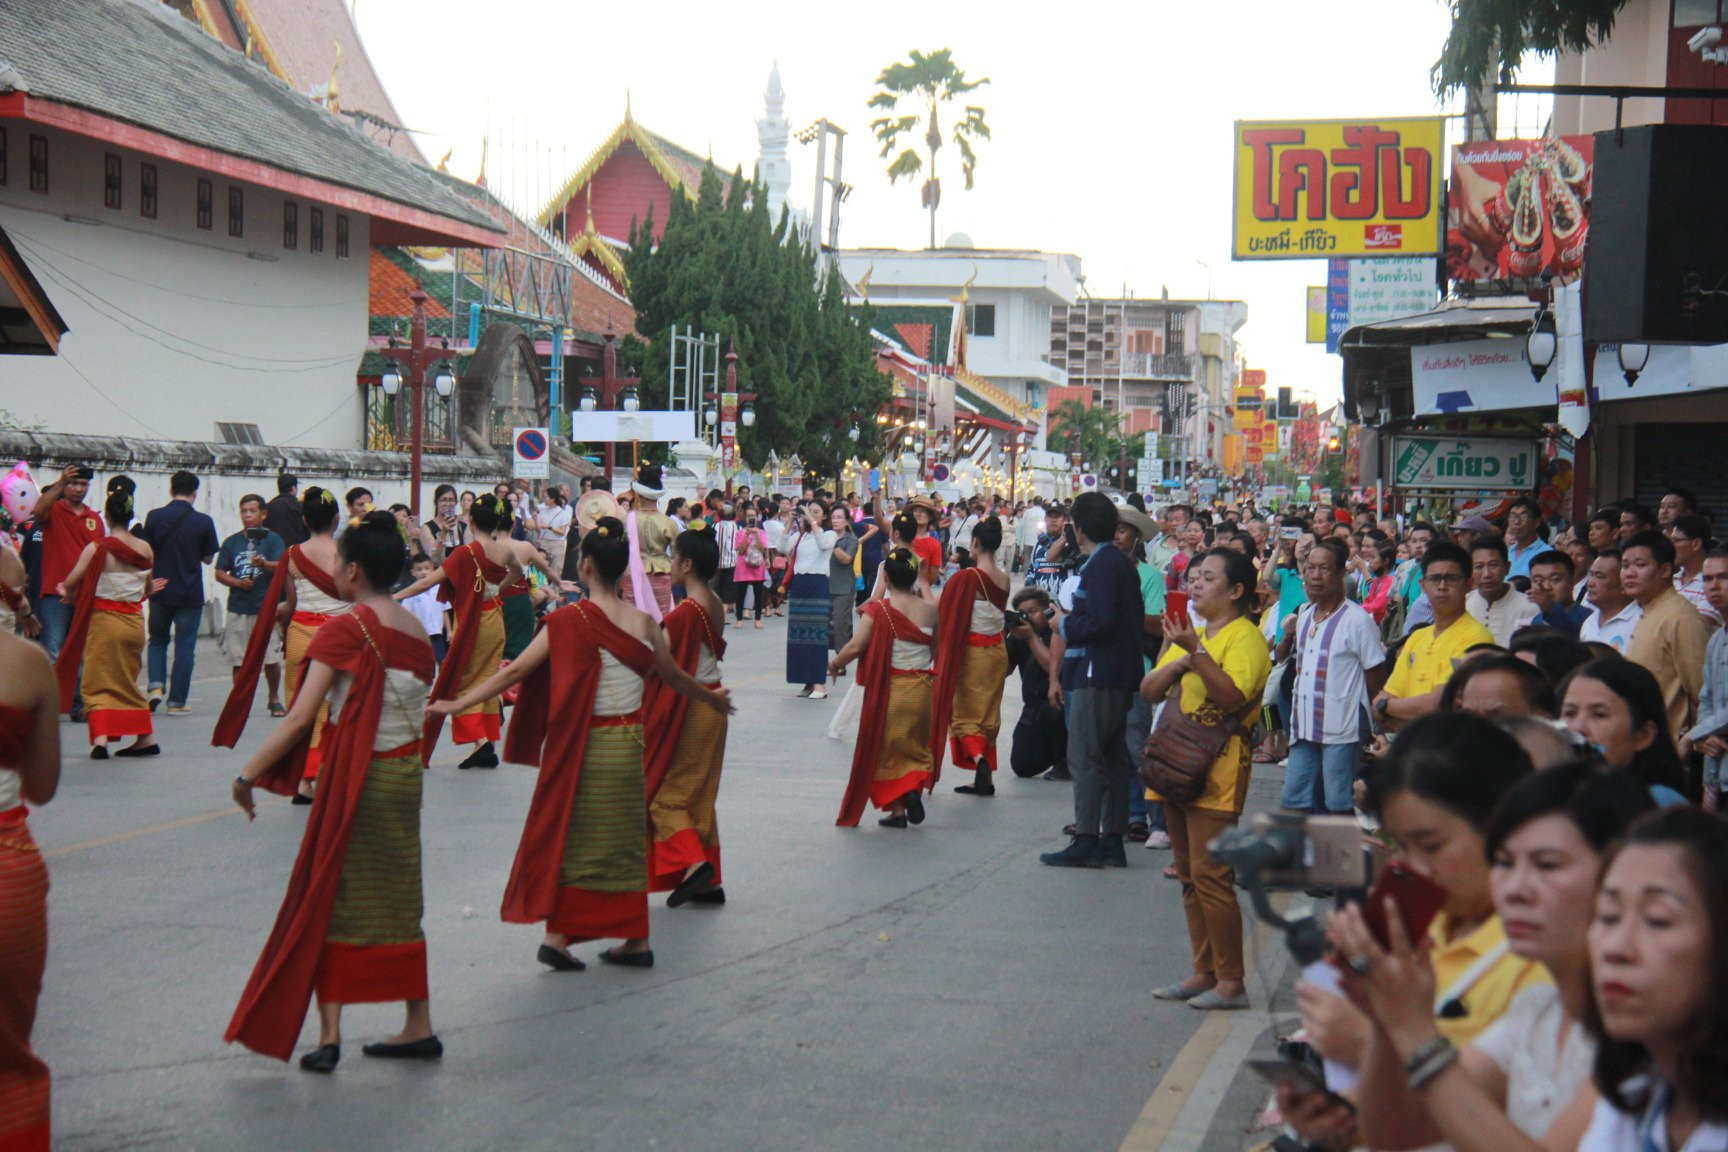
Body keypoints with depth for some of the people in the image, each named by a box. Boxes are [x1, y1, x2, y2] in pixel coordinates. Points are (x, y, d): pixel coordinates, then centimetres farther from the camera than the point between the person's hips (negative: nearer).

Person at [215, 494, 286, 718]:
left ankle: (275, 699, 17)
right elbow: (219, 573, 9)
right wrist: (237, 582, -9)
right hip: (238, 609, 2)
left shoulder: (272, 539, 2)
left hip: (266, 609, -2)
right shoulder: (232, 542, 9)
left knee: (271, 659, -1)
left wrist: (264, 563, -31)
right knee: (238, 660, 3)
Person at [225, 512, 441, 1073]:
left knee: (329, 896, 3)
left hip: (356, 776, -6)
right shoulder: (415, 631, 5)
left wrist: (248, 773, -14)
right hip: (407, 773, 7)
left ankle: (329, 1034, 0)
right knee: (398, 901, 14)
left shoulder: (346, 629, -14)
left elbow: (301, 717, -19)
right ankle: (418, 1027, 18)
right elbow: (419, 706, 9)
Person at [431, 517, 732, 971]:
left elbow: (517, 670, -12)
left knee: (570, 835, 8)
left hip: (583, 743, -3)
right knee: (626, 837, 14)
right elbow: (673, 677, 15)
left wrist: (458, 703, -5)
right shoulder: (643, 622, 1)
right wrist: (713, 698, 35)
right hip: (630, 742, 3)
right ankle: (636, 940, 18)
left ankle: (558, 935, 2)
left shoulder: (570, 620, -11)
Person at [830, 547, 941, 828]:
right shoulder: (929, 610, -3)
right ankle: (914, 786, -7)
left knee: (887, 749, 11)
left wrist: (835, 663, -1)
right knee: (917, 744, 18)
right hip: (923, 687, 3)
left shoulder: (877, 610, -12)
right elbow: (937, 648, 9)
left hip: (889, 689, -2)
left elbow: (855, 646, -20)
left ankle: (897, 809, 10)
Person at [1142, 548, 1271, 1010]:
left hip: (1218, 768, -9)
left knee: (1210, 875, -11)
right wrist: (1178, 663, -4)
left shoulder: (1246, 637, -7)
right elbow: (1149, 690, 13)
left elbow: (1232, 696, -22)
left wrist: (1196, 651, -26)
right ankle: (1204, 972, 16)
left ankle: (1231, 980, -6)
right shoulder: (1191, 633, 21)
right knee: (1189, 876, 10)